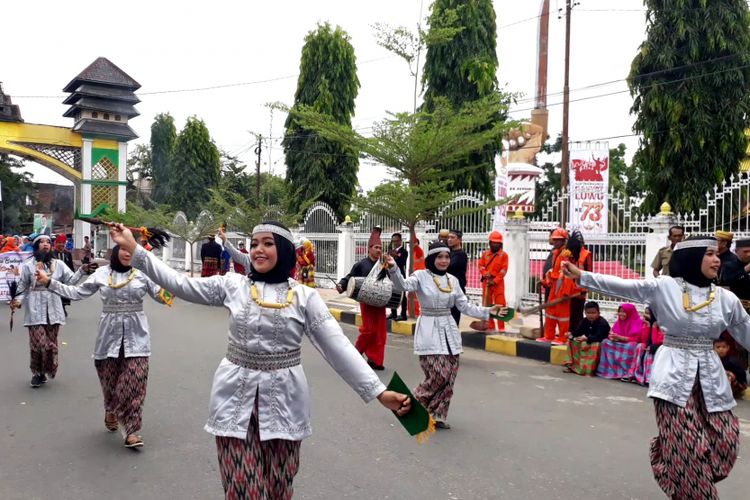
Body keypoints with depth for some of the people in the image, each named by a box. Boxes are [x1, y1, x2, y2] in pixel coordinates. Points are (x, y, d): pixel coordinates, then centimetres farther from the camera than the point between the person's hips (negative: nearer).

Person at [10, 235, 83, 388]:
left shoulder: (58, 264, 7)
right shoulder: (28, 266, 2)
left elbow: (71, 280, 0)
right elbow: (22, 287, 5)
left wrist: (82, 270, -14)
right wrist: (18, 300, -12)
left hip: (53, 310, 2)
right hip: (35, 311, -2)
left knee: (51, 344, 7)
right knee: (39, 343, -9)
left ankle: (45, 371, 23)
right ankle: (38, 373, 11)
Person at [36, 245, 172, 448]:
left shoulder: (143, 273, -1)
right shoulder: (102, 273, 4)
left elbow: (162, 295, -1)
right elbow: (78, 292, 7)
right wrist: (49, 282, 2)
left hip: (136, 335, -2)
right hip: (110, 334, 2)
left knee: (134, 382, -8)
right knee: (109, 380, 13)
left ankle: (131, 430, -3)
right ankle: (111, 412, 42)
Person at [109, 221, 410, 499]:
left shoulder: (305, 297, -3)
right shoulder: (232, 285, 2)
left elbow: (338, 347, -6)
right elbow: (180, 284, -2)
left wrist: (379, 392, -12)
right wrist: (133, 250, -9)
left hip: (283, 400, 0)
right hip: (236, 398, 1)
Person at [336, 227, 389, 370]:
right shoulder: (361, 265, -3)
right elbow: (349, 278, -6)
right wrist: (341, 285, -24)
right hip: (367, 302, -4)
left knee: (381, 332, 4)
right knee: (369, 330, -4)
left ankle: (375, 360, 13)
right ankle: (356, 352, 19)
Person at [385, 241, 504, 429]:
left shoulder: (453, 280, 10)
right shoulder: (421, 276, -5)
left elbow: (464, 306, 14)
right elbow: (403, 285, -24)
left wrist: (487, 311, 6)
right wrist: (393, 268, -42)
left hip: (449, 331, 6)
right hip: (429, 331, -5)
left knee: (449, 378, 3)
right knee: (439, 375, -12)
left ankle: (437, 415, 18)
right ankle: (416, 405, 14)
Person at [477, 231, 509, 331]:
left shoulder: (504, 255, -2)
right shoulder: (485, 254, 9)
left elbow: (504, 270, -7)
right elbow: (481, 265, 6)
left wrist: (494, 281, -14)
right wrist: (485, 274, -14)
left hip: (498, 283, -4)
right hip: (486, 282, 4)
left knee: (500, 304, -7)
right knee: (487, 305, 7)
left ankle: (501, 327, -3)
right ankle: (490, 326, 16)